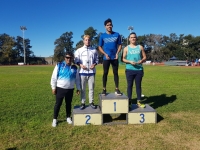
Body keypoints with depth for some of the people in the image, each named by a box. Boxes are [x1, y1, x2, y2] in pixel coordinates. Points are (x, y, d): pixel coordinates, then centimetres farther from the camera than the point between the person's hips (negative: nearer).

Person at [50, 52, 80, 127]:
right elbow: (54, 77, -4)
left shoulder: (75, 68, 3)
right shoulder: (59, 65, -5)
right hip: (60, 88, -2)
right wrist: (53, 87, -6)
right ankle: (54, 119, 19)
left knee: (68, 103, 14)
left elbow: (77, 79, 10)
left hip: (70, 89, 3)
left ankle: (68, 117, 31)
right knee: (58, 104, 4)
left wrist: (78, 88, 9)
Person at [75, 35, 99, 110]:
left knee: (91, 88, 7)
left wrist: (94, 64, -9)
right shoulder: (79, 50, 2)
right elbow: (76, 60, 3)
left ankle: (91, 102, 20)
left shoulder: (94, 50, 5)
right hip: (82, 72, 0)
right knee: (82, 88, 7)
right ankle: (83, 103, 17)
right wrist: (80, 65, -13)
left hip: (91, 72, 1)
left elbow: (97, 60, 9)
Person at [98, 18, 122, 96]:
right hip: (106, 58, -1)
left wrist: (117, 53, -8)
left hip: (114, 58, 1)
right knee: (105, 73, 4)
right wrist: (105, 54, -10)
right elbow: (100, 47, 4)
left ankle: (117, 89, 11)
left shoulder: (117, 35, 4)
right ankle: (104, 89, 12)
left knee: (116, 73, 5)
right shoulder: (102, 36, 2)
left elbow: (120, 45, 8)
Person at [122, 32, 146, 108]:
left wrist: (141, 60, -11)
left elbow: (145, 57, 11)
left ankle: (139, 102, 12)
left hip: (139, 70, 1)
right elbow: (123, 59, 4)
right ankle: (129, 101, 14)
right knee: (129, 85, 4)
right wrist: (130, 62, -14)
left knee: (138, 85, 5)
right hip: (129, 70, -1)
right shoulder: (126, 48, 6)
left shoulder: (140, 47, 9)